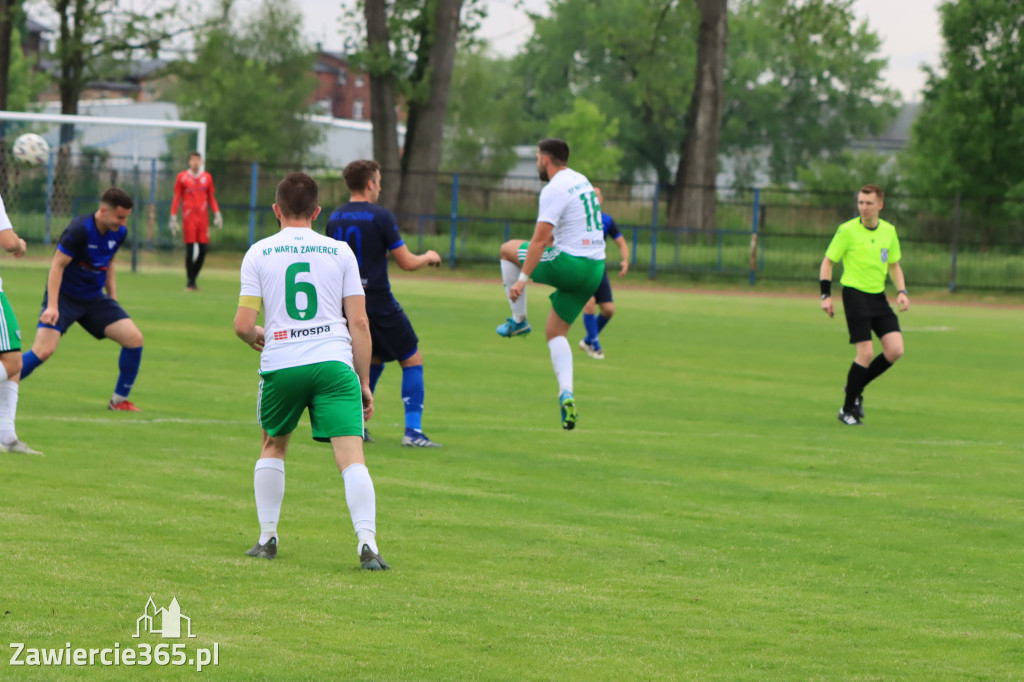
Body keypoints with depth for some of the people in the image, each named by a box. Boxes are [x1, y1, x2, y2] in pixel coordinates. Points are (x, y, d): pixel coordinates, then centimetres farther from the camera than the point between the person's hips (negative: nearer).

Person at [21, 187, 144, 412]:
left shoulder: (119, 233, 0)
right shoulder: (79, 230, -21)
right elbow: (58, 265, -18)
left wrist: (113, 298, 14)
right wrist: (52, 306, -23)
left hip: (94, 299, 6)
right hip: (64, 297, -6)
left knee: (134, 338, -9)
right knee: (43, 350, -21)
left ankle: (119, 400, 5)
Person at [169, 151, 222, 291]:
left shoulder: (207, 177, 12)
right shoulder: (182, 177, 3)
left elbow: (211, 198, 19)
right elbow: (176, 198, 5)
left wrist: (217, 214, 8)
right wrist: (173, 217, 0)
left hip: (203, 217, 4)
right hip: (188, 217, -3)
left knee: (202, 249, -1)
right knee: (190, 249, -8)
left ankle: (194, 278, 11)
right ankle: (190, 282, -3)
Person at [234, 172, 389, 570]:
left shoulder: (259, 253, 7)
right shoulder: (340, 252, 10)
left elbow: (243, 326, 2)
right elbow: (359, 323, 6)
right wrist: (364, 381, 12)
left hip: (281, 363, 1)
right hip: (334, 361, -1)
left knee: (273, 446, 24)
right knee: (351, 456, -7)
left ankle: (267, 537, 23)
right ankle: (366, 542, -23)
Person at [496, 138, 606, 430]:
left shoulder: (554, 190, -13)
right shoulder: (582, 181, 15)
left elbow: (540, 240, -19)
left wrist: (522, 279, -18)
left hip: (568, 264, -8)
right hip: (595, 268, 8)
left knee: (508, 249, 14)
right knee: (556, 332, 15)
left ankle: (519, 320, 13)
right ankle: (566, 393, -6)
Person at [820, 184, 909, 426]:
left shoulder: (889, 231, 7)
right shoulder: (847, 231, -7)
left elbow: (894, 265, 19)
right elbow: (828, 261, 0)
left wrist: (901, 292, 4)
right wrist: (826, 295, -8)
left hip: (879, 297, 5)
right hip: (855, 294, -5)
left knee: (895, 350, -7)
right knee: (866, 353, -13)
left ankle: (855, 389, 14)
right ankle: (848, 409, 2)